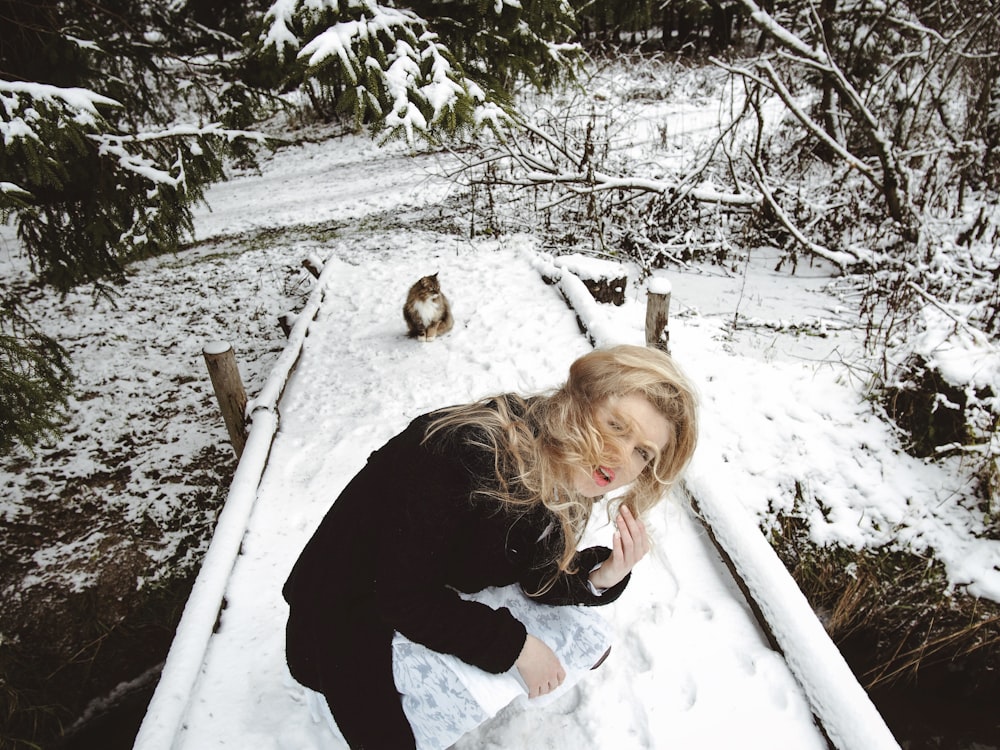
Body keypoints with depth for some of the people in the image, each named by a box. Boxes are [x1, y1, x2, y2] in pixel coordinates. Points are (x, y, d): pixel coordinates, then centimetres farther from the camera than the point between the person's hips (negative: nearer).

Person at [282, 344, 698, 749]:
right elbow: (403, 596, -31)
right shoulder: (464, 452, -38)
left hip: (446, 600, 7)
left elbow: (540, 580, -6)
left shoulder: (572, 480, -14)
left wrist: (605, 575, -26)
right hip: (352, 613, -6)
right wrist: (516, 646, -25)